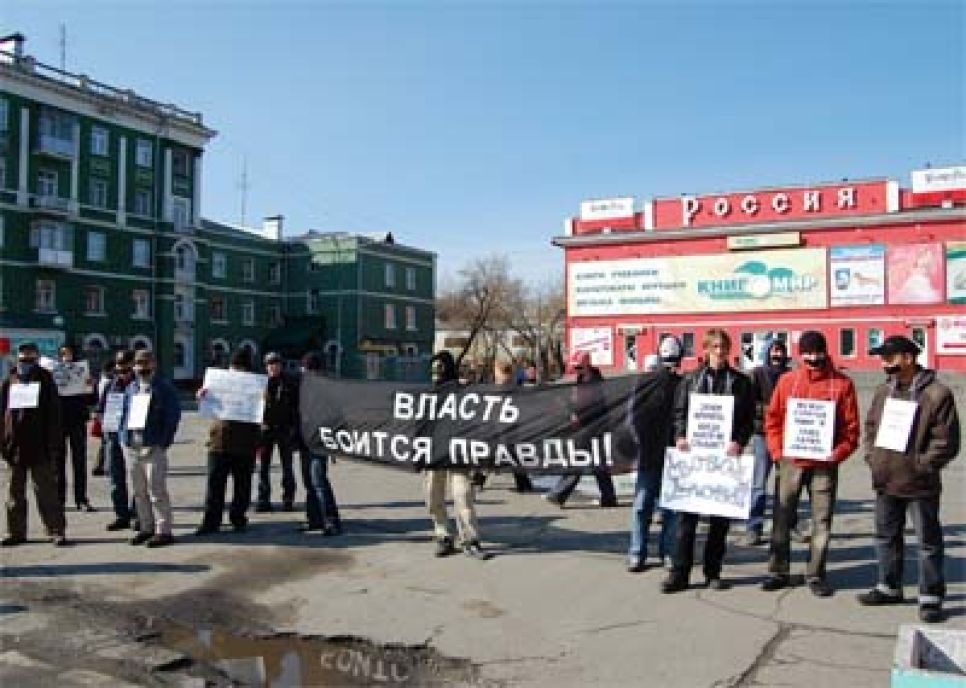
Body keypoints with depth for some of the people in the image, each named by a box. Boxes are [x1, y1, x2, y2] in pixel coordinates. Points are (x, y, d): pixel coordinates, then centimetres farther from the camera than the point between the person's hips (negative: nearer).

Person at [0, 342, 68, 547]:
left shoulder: (45, 381, 1)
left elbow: (54, 414, -3)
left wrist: (53, 443, -9)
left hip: (39, 446, -3)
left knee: (46, 490, 0)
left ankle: (57, 531, 5)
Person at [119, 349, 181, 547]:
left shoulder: (164, 388, -2)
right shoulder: (131, 388, 16)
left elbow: (173, 416, -6)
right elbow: (124, 413, 20)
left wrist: (163, 442, -12)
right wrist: (123, 438, 8)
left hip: (153, 447, -6)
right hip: (131, 446, 6)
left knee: (156, 491, -5)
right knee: (139, 492, 12)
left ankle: (163, 531, 2)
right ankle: (146, 527, 23)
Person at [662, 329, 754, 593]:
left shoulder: (740, 382, 7)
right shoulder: (691, 379, 9)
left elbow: (749, 419, 4)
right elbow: (680, 411, 8)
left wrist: (738, 442, -13)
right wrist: (680, 437, -8)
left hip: (726, 455, 0)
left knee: (721, 516, 7)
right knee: (686, 514, -1)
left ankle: (713, 572, 19)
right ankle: (680, 573, 5)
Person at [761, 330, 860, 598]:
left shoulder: (842, 383, 1)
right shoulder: (787, 380, 5)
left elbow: (851, 426, 0)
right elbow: (772, 418, 7)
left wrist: (838, 453, -11)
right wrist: (777, 451, -2)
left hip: (824, 464, -1)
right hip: (791, 462, 1)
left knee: (822, 520, 4)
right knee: (782, 518, 5)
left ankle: (815, 574, 17)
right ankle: (778, 572, 17)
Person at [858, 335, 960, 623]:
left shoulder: (936, 393, -12)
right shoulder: (884, 391, 8)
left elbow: (946, 440, -13)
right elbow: (871, 426, 16)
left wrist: (921, 465, -14)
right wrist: (872, 458, 5)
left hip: (919, 484, -7)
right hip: (885, 481, 7)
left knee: (928, 542, 5)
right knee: (886, 536, 17)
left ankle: (931, 598, 16)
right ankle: (889, 588, 32)